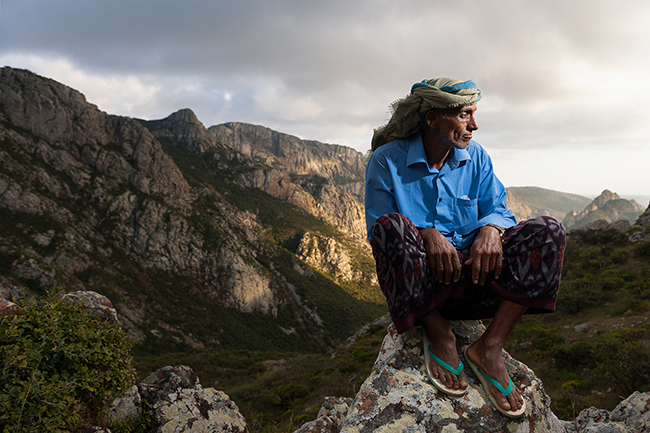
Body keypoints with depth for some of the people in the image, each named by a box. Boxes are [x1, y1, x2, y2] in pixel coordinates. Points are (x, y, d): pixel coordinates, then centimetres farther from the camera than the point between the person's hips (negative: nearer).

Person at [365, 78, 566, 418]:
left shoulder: (476, 157, 9)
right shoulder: (387, 160, -4)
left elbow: (497, 208, 5)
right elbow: (378, 230, -7)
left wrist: (491, 230, -21)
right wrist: (426, 235, -27)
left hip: (473, 273, 4)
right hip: (417, 285, -3)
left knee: (548, 231, -15)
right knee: (392, 225, -35)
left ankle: (489, 348, -18)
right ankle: (439, 335, -16)